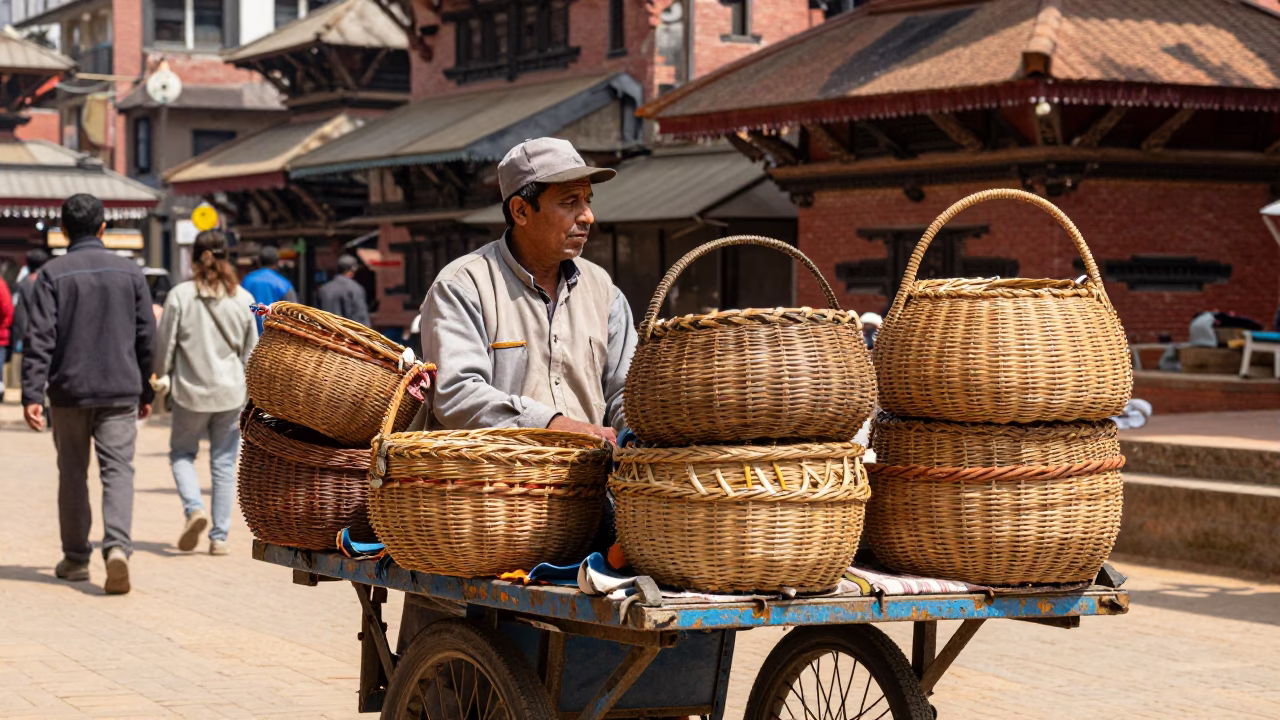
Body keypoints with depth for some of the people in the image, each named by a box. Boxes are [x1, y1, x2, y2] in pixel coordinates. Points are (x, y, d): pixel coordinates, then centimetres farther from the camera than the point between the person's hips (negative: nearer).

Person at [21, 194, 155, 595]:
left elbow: (39, 338, -11)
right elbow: (147, 337, 7)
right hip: (120, 392, 1)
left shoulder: (53, 274, -4)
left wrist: (31, 395, -13)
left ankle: (75, 558, 19)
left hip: (69, 391, -1)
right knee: (117, 469, -1)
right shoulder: (130, 273, 4)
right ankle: (117, 546, -23)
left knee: (72, 473, 12)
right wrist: (146, 392, 16)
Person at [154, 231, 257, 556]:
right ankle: (219, 536, 7)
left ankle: (194, 508, -9)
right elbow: (251, 350, 6)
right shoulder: (242, 298, -1)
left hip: (190, 390, -2)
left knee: (181, 452, 16)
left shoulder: (180, 295, -8)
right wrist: (252, 395, 18)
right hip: (231, 392, 2)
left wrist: (162, 375, 16)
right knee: (224, 463, 8)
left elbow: (165, 342, -2)